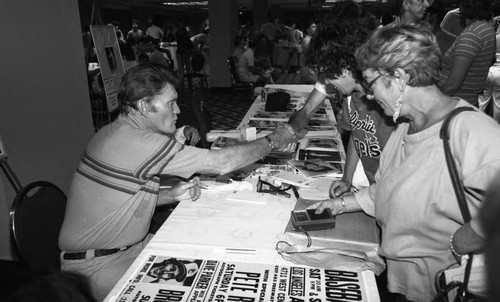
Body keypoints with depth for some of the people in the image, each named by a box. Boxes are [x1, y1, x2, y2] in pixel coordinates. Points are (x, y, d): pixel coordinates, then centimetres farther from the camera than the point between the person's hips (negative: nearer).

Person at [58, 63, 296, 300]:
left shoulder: (118, 132, 4)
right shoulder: (138, 143, -28)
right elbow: (221, 163, -26)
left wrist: (173, 194, -5)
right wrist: (272, 141, -12)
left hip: (132, 245, 9)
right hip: (97, 265, -9)